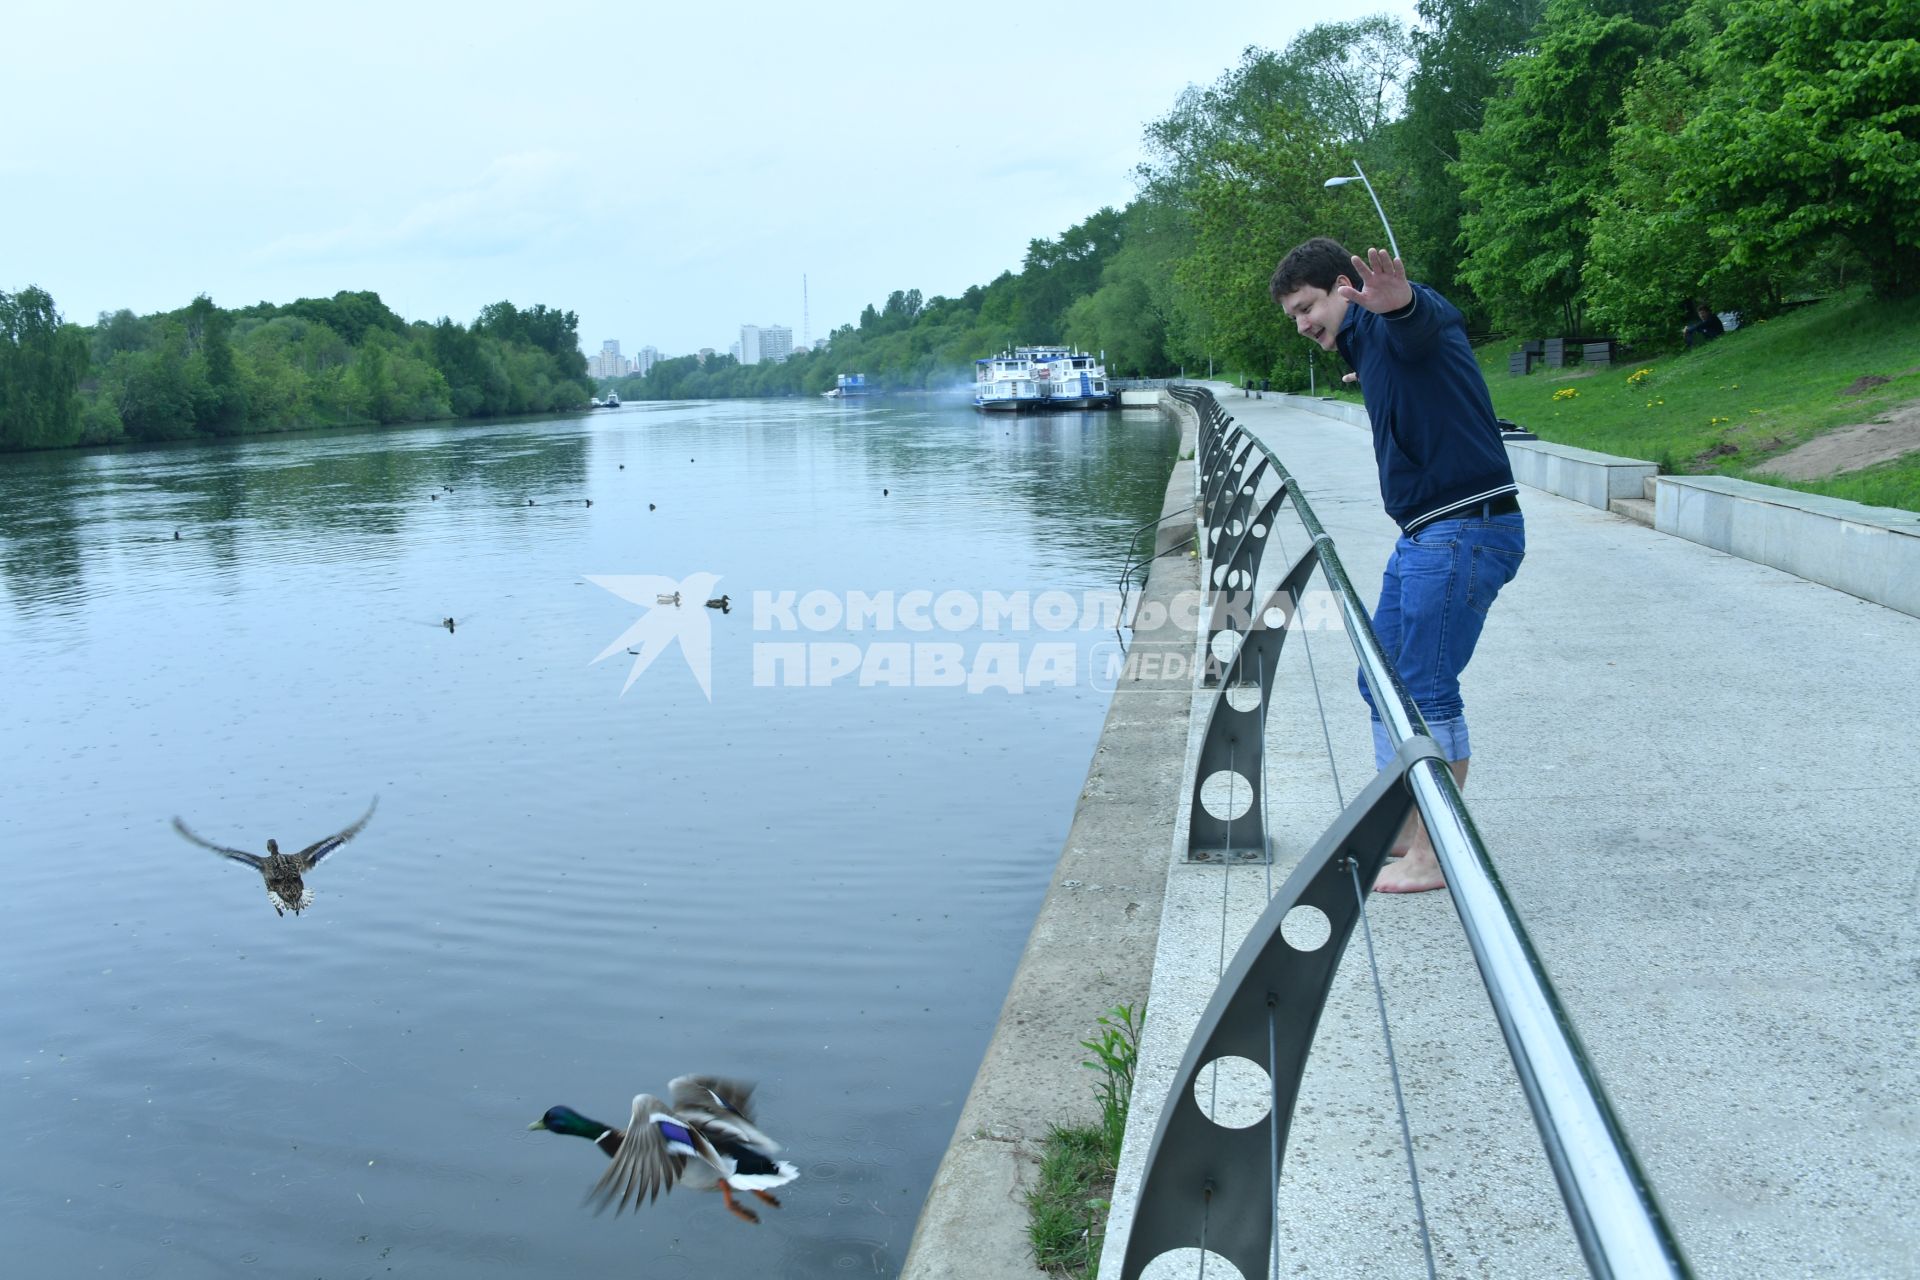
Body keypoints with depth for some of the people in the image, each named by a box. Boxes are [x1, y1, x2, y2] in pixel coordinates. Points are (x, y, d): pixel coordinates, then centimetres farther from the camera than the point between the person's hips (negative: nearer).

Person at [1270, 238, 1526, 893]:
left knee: (1427, 688, -9)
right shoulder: (1365, 343, 17)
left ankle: (1436, 855, 1)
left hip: (1466, 529, -11)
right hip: (1422, 536, 11)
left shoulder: (1403, 322, -12)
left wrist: (1397, 299, -58)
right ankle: (1401, 826, 27)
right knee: (1383, 683, 14)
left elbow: (1418, 317, -37)